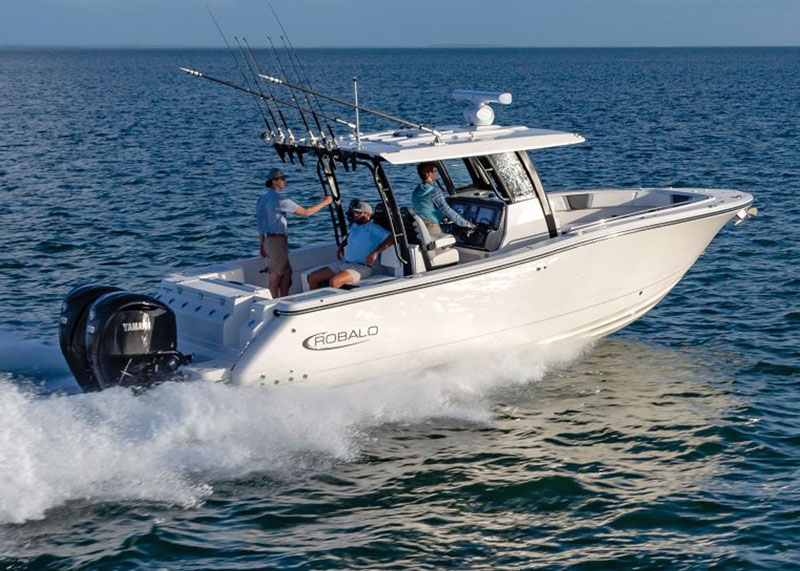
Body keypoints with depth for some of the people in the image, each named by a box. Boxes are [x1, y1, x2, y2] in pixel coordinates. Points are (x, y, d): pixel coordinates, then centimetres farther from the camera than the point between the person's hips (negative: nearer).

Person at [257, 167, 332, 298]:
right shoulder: (279, 200, -17)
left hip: (268, 239, 9)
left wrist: (262, 244, 21)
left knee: (287, 272, 16)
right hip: (277, 240, -9)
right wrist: (324, 202, -5)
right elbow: (305, 212, -15)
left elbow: (261, 223, 16)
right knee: (276, 275, -1)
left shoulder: (263, 198, 12)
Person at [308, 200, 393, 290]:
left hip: (361, 268, -9)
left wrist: (375, 252, -26)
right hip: (343, 263, 9)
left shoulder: (373, 229, -9)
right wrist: (341, 246, 24)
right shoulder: (354, 226, 16)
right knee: (313, 277, -3)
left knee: (334, 281, -36)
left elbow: (392, 237, -21)